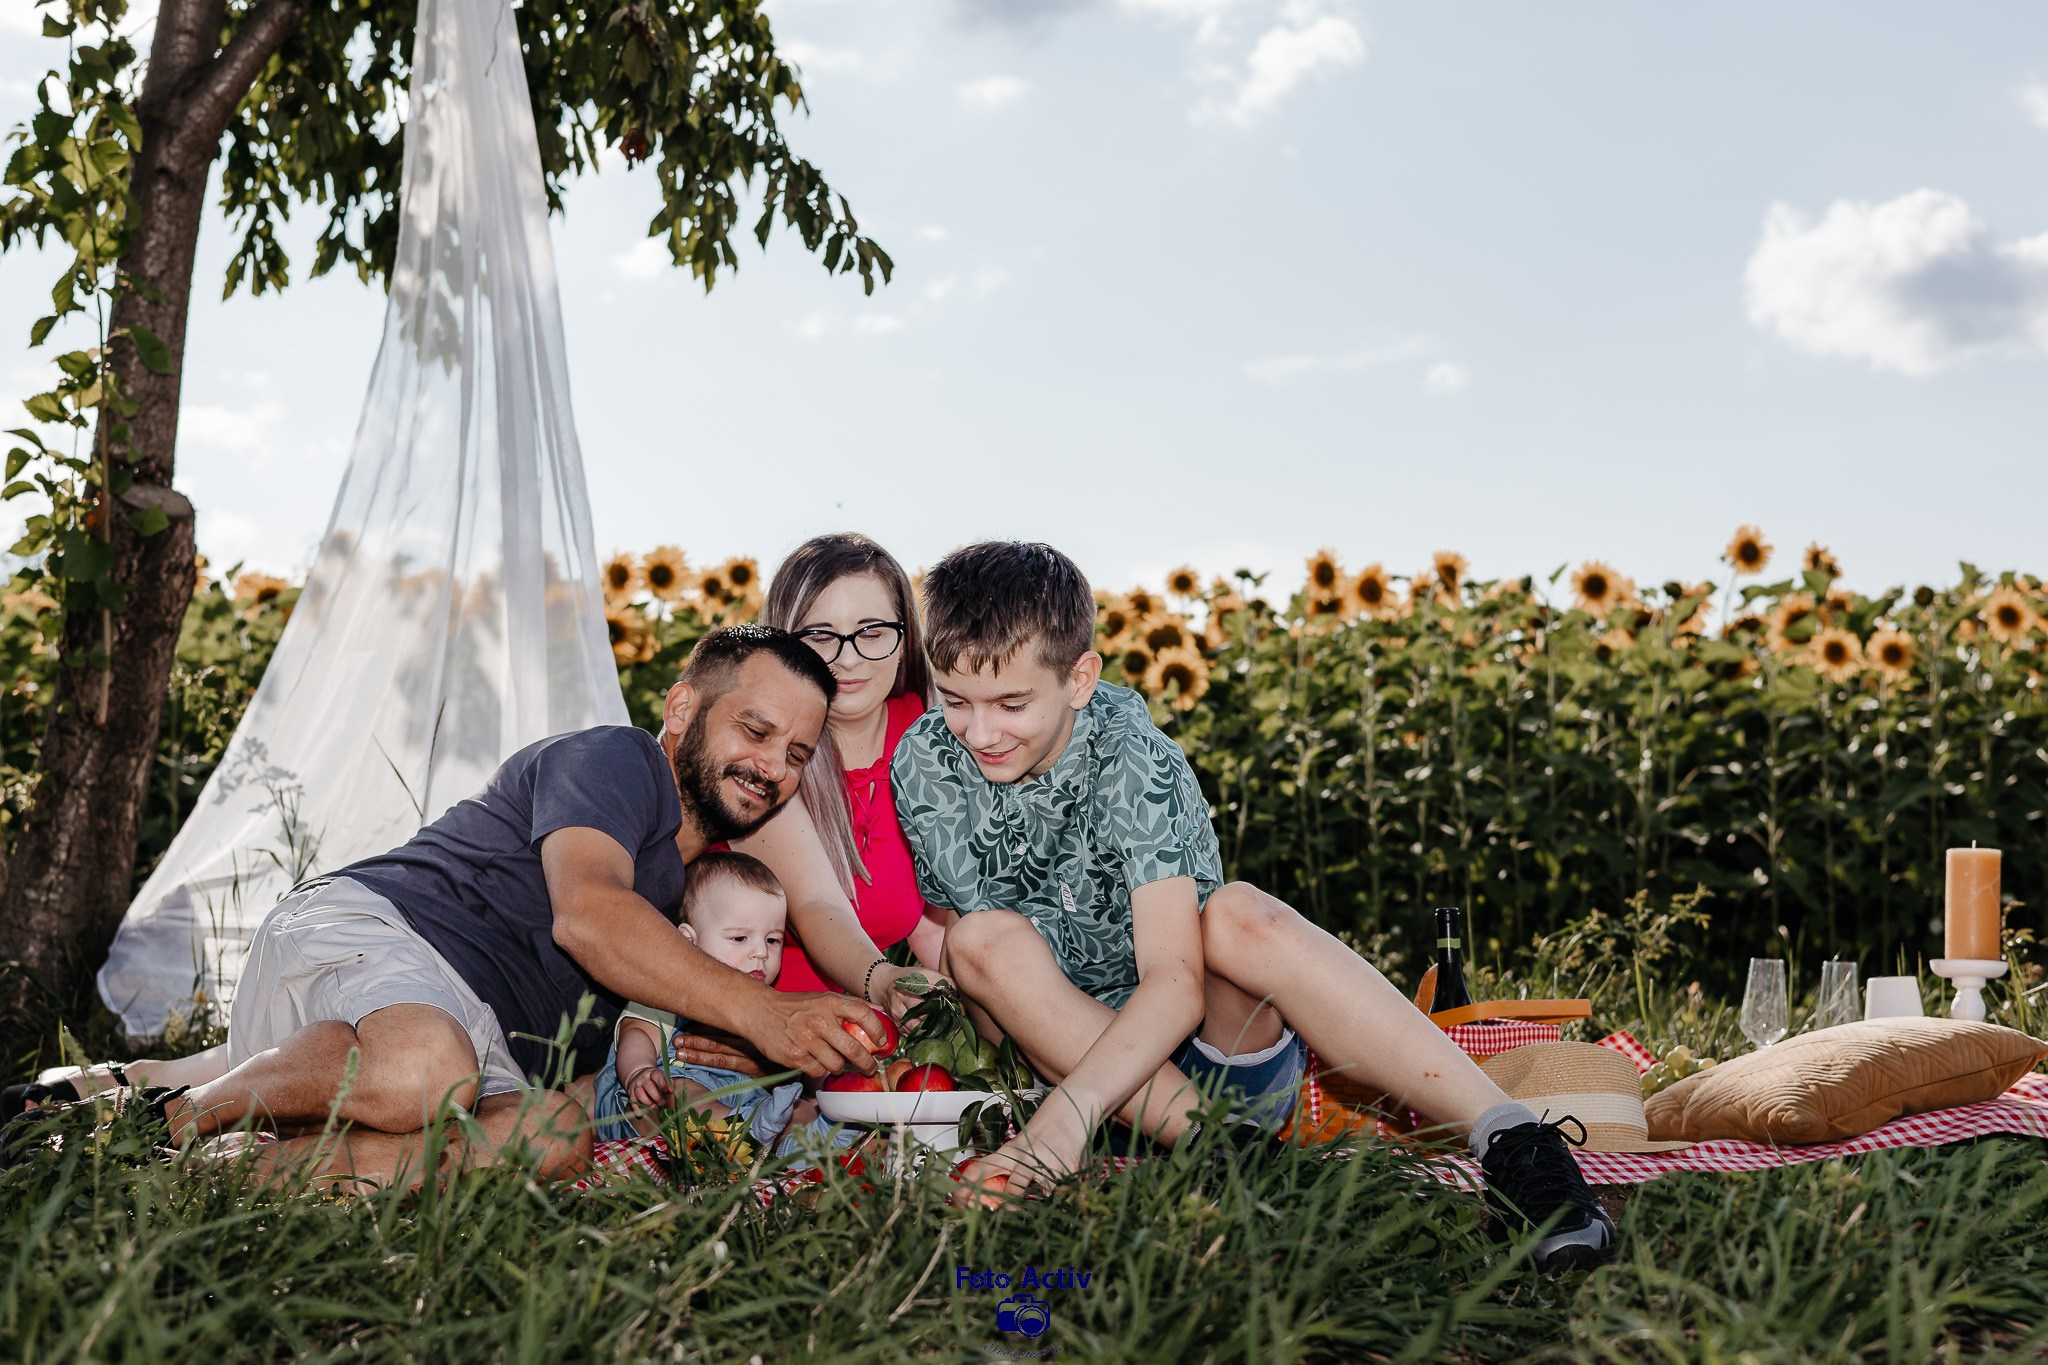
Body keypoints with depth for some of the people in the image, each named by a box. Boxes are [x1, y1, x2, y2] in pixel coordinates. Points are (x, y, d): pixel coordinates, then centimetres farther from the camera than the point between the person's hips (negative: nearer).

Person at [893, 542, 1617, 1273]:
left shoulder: (1129, 758, -19)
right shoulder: (926, 764, -9)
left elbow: (1176, 980, -29)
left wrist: (1065, 1113, -43)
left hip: (1203, 1034, -3)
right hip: (1062, 1045, 3)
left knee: (1237, 915, -35)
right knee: (983, 937, -27)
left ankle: (1511, 1140, -44)